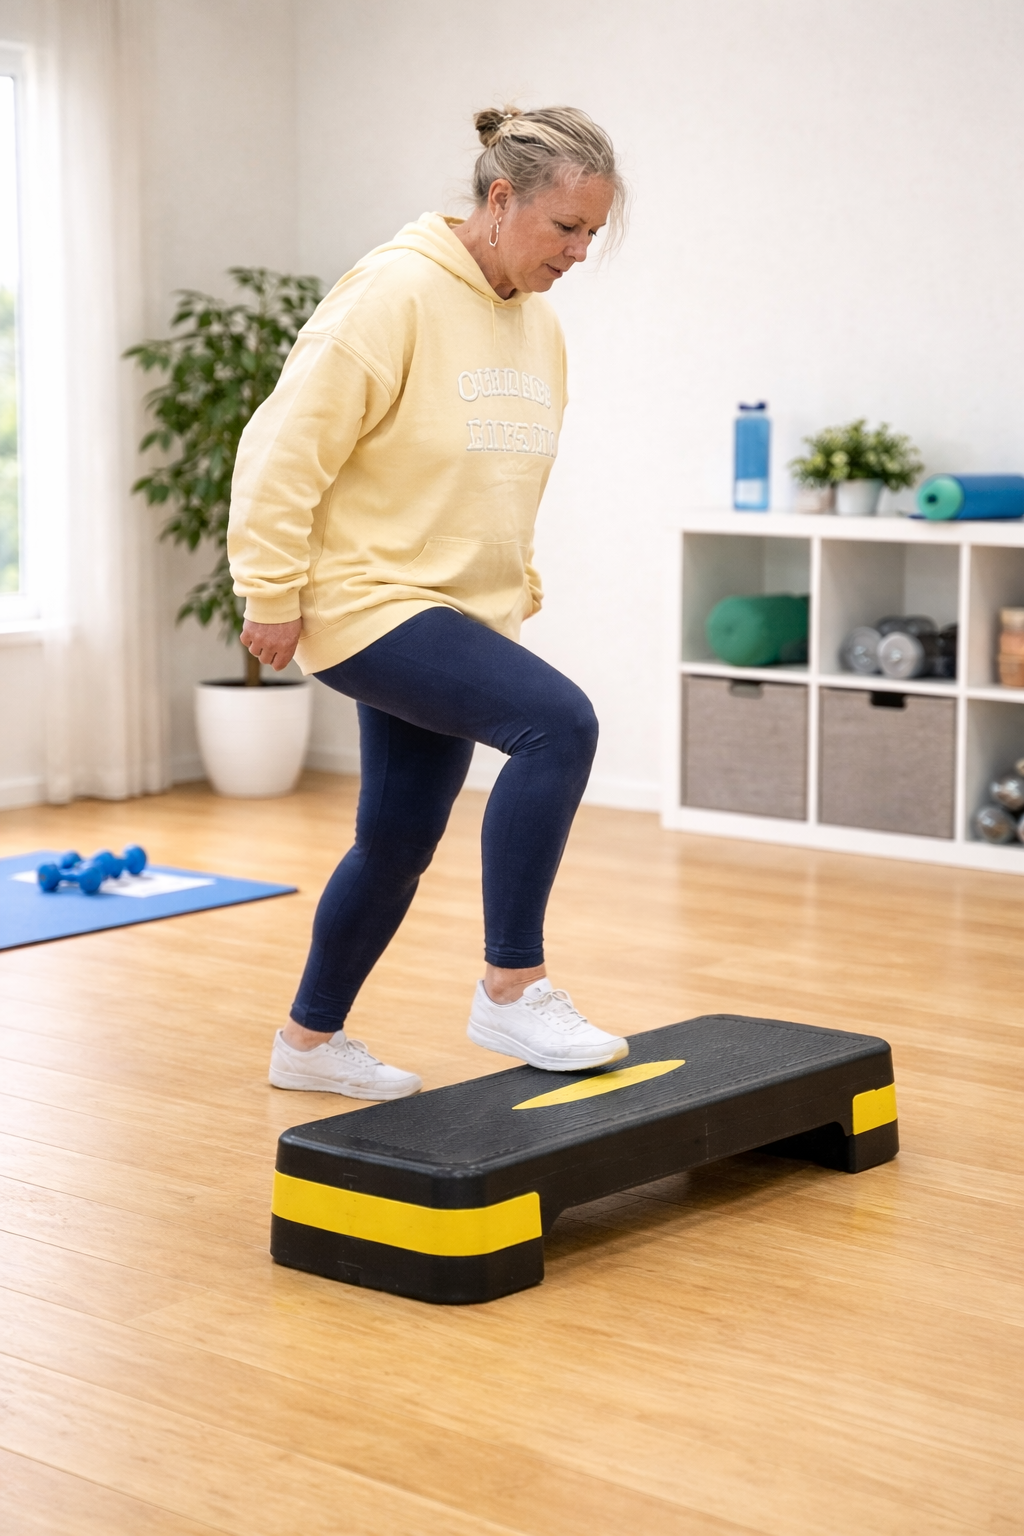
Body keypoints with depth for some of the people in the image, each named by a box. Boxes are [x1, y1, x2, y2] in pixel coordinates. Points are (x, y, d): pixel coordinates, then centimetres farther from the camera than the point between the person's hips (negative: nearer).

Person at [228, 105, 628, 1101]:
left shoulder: (536, 326, 11)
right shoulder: (396, 294, -16)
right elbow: (287, 446, -17)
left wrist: (521, 587, 19)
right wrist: (272, 590, -16)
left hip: (456, 612, 9)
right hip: (367, 603, -9)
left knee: (397, 846, 13)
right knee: (557, 720, -26)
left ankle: (310, 1039, 32)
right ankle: (513, 990, -17)